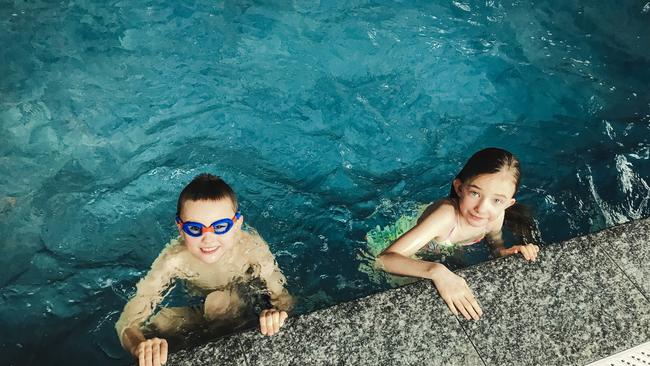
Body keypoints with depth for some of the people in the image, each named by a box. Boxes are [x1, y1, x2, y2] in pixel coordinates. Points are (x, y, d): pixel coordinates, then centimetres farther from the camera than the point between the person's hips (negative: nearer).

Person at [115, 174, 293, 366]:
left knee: (219, 301, -30)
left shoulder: (252, 247, -36)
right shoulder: (174, 259, -33)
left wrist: (276, 313, -54)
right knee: (157, 324, -18)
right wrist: (142, 347, -57)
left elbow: (283, 297, -28)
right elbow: (128, 321, -33)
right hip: (198, 304, 2)